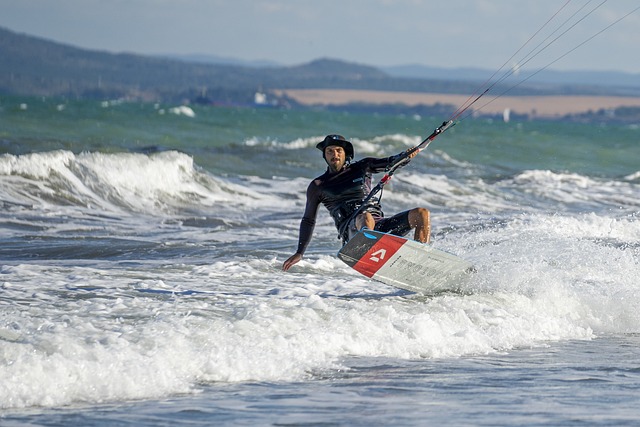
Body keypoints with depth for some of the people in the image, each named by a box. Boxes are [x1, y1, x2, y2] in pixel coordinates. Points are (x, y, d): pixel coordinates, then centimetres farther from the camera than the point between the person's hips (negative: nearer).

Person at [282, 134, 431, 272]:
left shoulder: (362, 168, 19)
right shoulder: (318, 186, 16)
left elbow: (390, 163, 6)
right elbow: (308, 220, 21)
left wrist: (406, 155, -18)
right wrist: (299, 253, 15)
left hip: (379, 225, 3)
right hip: (351, 229, -3)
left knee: (421, 214, -16)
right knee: (366, 217, -40)